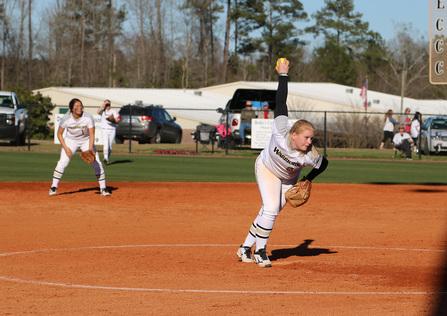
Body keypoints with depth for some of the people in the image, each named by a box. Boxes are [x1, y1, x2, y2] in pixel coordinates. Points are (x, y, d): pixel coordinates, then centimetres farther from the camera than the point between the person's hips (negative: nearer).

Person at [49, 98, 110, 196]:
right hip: (70, 141, 0)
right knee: (62, 163, -14)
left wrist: (90, 148, -40)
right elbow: (59, 134, -11)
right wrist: (66, 148, -20)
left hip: (86, 141, 0)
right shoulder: (66, 119, -24)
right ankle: (53, 187, -2)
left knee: (97, 163, -9)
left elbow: (92, 134, -25)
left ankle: (103, 188, 1)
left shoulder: (88, 118, -26)